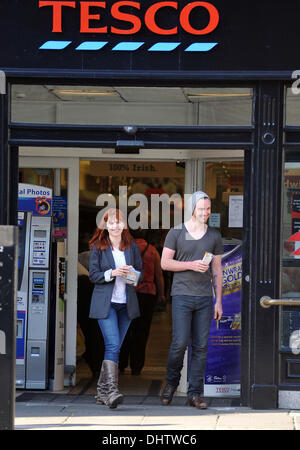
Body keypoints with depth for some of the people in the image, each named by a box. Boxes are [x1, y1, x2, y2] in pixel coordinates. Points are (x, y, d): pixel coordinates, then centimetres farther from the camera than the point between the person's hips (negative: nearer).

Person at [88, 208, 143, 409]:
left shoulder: (132, 247, 9)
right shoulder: (98, 247, 1)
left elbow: (141, 273, 13)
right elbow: (94, 275, -2)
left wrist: (133, 274, -10)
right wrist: (112, 273, -19)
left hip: (126, 303, 4)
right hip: (105, 303, -4)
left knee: (114, 347, 8)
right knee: (113, 345, -17)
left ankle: (102, 390, 18)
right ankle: (112, 390, -23)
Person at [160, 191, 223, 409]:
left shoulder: (214, 236, 11)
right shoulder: (176, 233, 2)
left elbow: (217, 270, 13)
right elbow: (165, 262, 0)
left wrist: (219, 300, 8)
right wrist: (191, 265, -13)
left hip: (205, 297, 3)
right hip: (182, 295, -3)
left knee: (201, 346, 1)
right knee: (180, 342, -10)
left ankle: (195, 393, 5)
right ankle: (171, 383, 14)